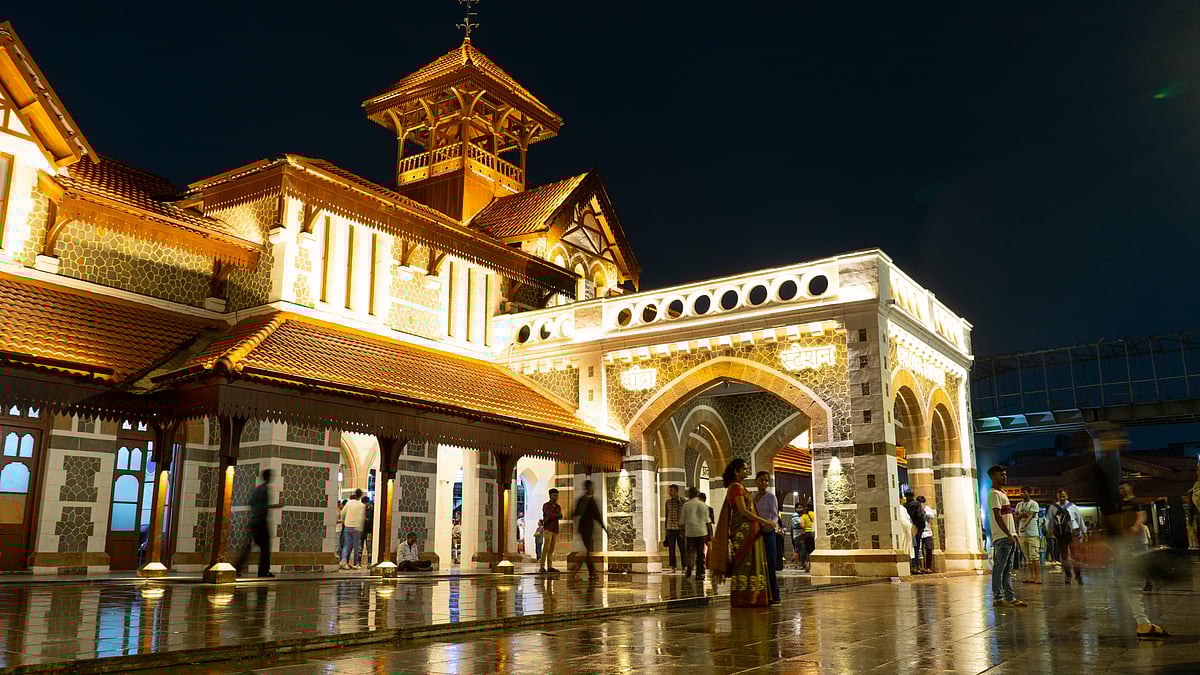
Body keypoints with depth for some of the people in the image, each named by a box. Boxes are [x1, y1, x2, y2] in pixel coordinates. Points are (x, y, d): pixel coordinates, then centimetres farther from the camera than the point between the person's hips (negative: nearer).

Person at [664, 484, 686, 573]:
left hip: (680, 529, -3)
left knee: (682, 549, 0)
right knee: (671, 549, 3)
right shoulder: (668, 501, 6)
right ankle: (673, 568, 9)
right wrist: (666, 531, 11)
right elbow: (667, 516, 12)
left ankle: (684, 567, 8)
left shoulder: (683, 501, -5)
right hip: (670, 528, 3)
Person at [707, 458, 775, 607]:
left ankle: (751, 598, 12)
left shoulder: (739, 486, 19)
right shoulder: (736, 487, -12)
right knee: (744, 563, -7)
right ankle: (741, 599, -3)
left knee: (752, 562, 9)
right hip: (743, 529, -10)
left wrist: (762, 524, 16)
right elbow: (743, 511, -18)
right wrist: (765, 522, -14)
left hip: (748, 530, 10)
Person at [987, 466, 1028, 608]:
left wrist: (1014, 534, 18)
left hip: (1009, 537, 10)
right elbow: (998, 517, -19)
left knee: (1007, 569, 10)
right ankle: (997, 598, -3)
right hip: (1001, 537, -10)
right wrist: (1009, 535, -21)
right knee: (999, 569, -6)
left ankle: (1009, 597, 14)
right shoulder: (994, 494, -11)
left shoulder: (1002, 493, 20)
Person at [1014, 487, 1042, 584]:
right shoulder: (1019, 505, 16)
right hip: (1021, 534, 6)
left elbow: (1030, 516, -18)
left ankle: (1038, 577, -12)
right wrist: (1022, 514, -10)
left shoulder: (1034, 504, -4)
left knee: (1034, 556, -11)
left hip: (1032, 533, -6)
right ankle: (1032, 577, 11)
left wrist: (1024, 527, -32)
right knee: (1028, 557, 7)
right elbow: (1016, 518, 11)